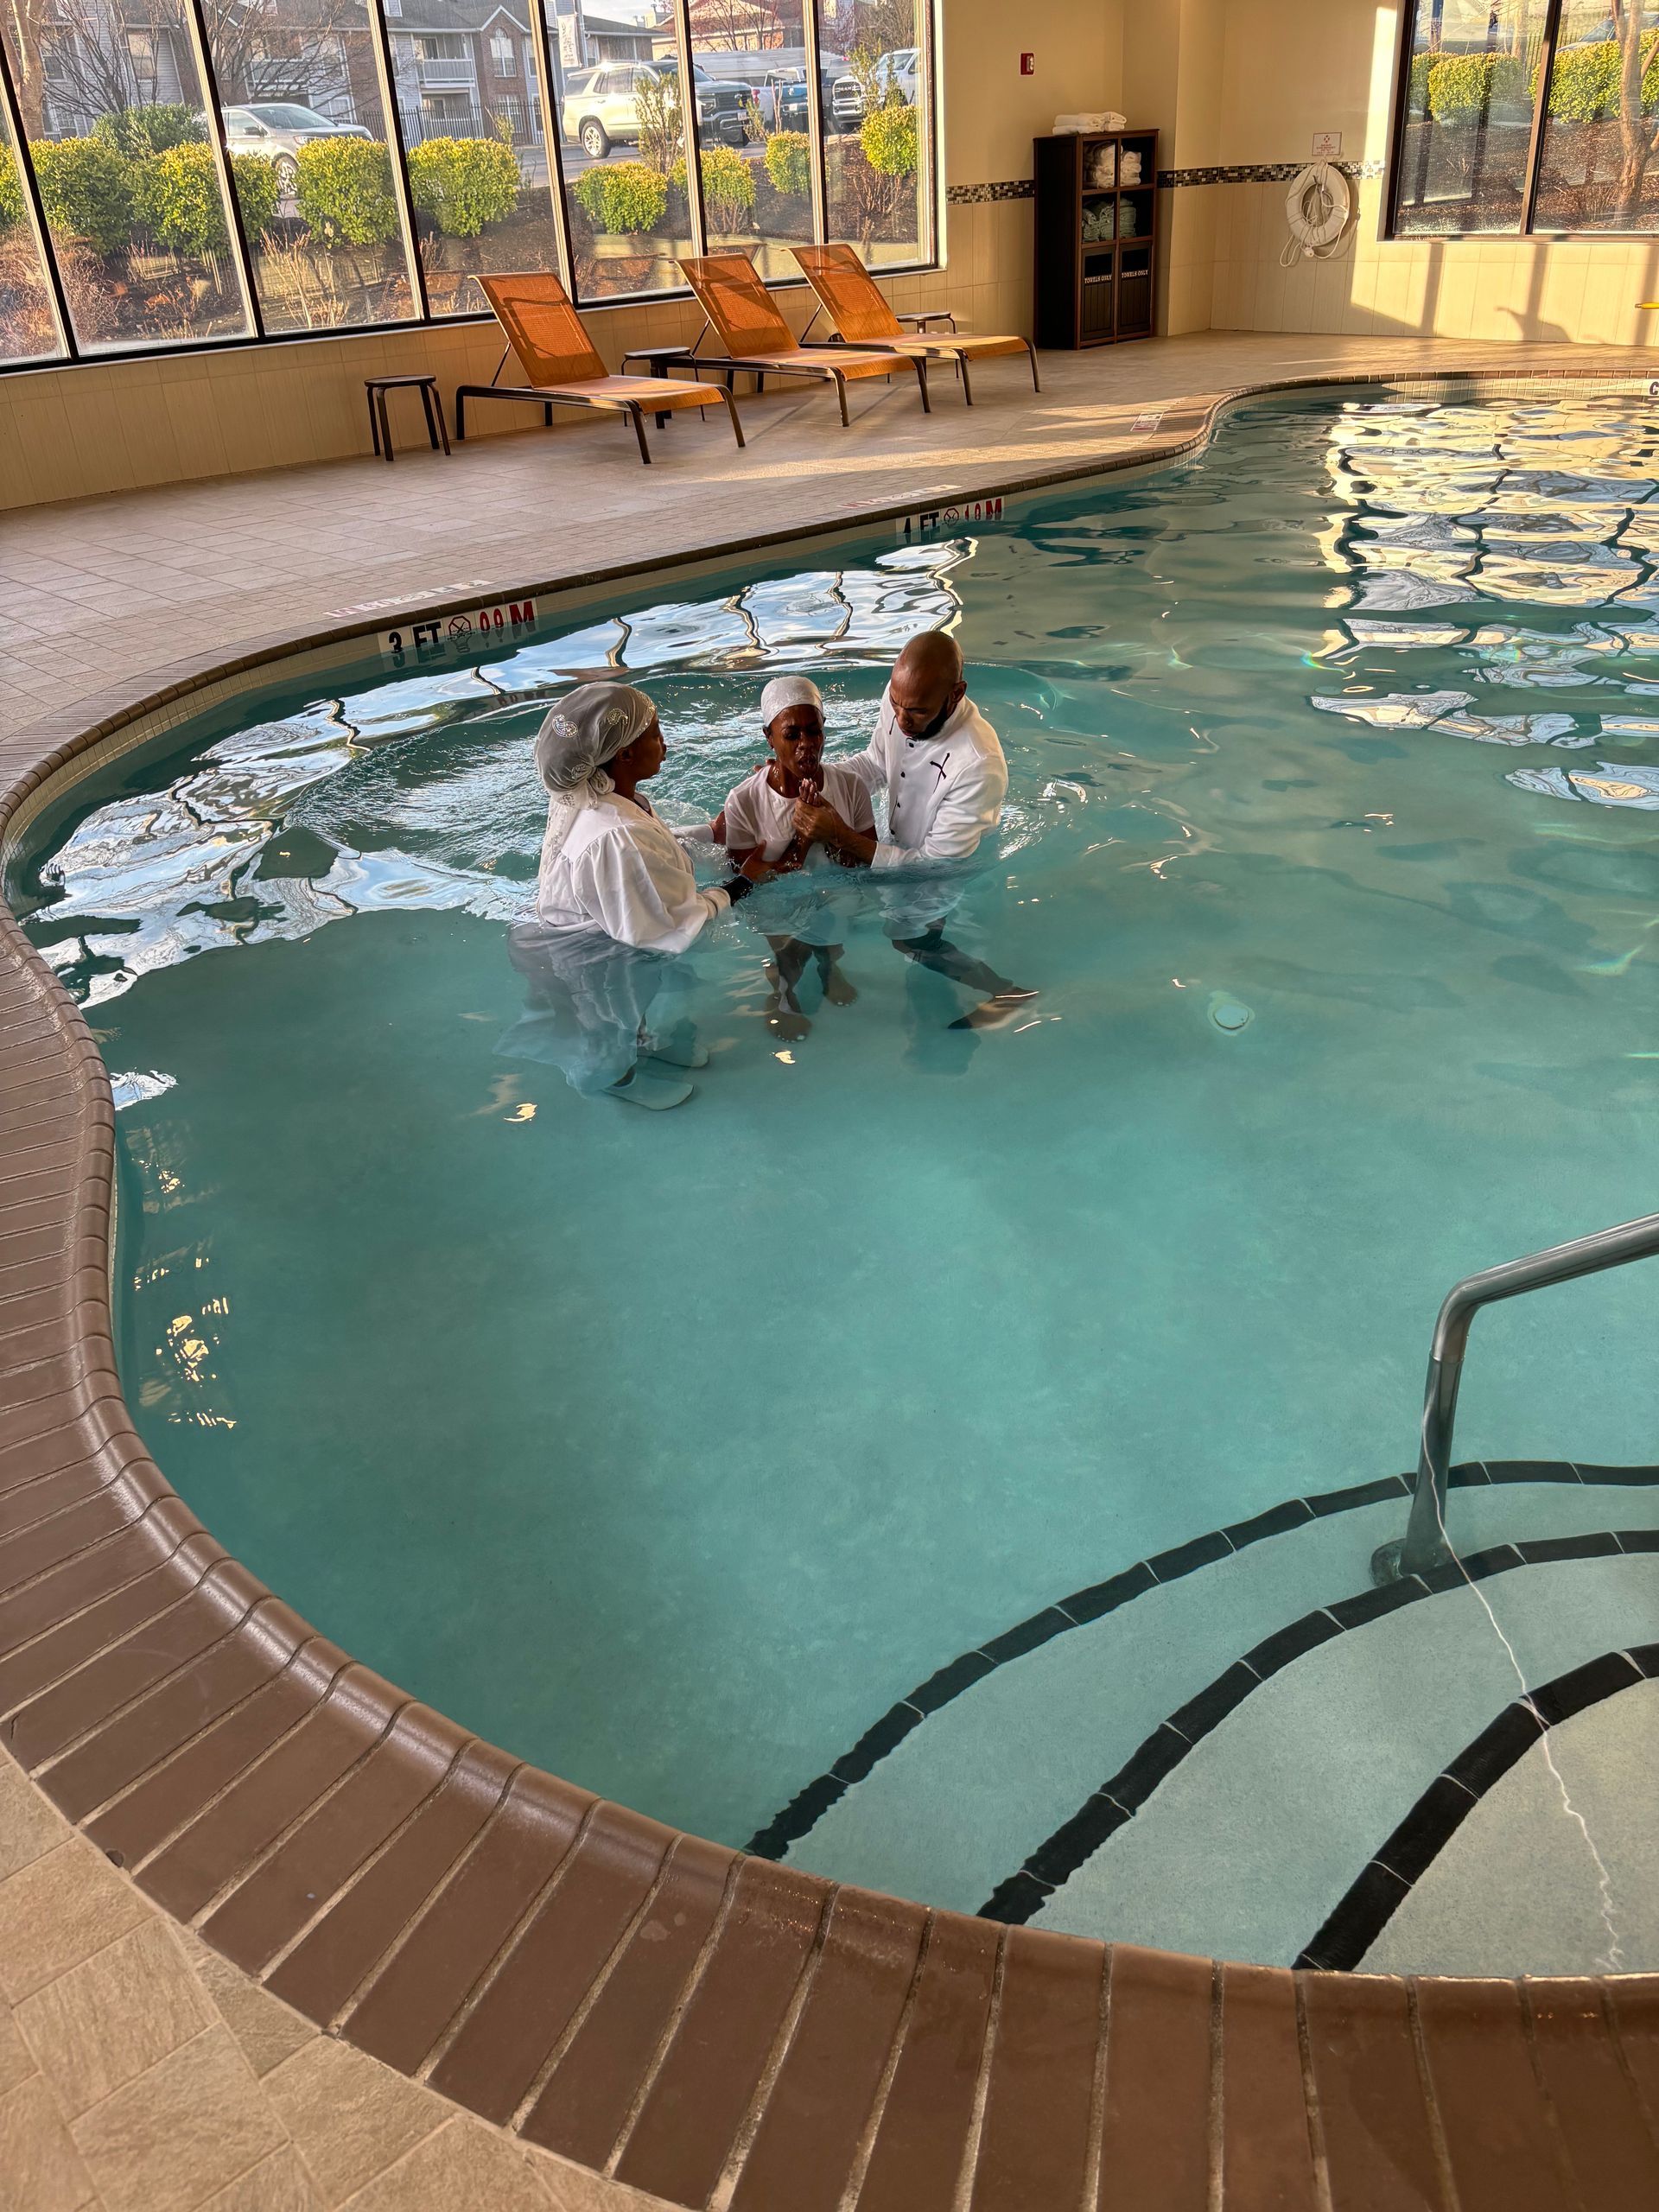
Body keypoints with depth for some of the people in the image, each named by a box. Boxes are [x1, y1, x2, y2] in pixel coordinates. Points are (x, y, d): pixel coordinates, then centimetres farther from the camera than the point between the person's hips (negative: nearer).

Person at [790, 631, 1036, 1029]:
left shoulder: (979, 765, -38)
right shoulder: (900, 697, -17)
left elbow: (936, 865, -31)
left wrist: (840, 836, -34)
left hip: (946, 875, -7)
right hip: (900, 845, 7)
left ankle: (1006, 992, 0)